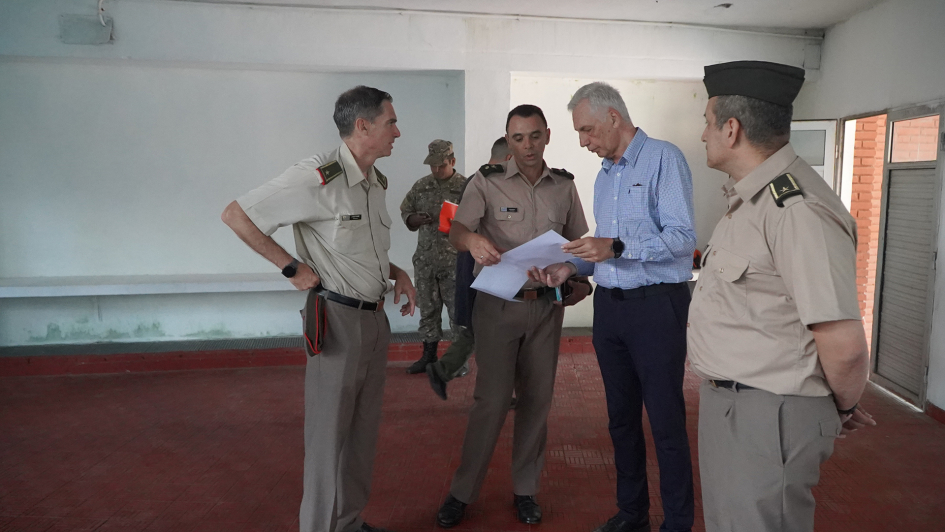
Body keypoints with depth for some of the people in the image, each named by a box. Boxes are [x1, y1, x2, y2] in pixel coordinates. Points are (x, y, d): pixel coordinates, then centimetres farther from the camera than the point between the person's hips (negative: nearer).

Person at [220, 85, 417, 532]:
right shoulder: (317, 178, -17)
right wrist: (292, 267, -13)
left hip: (375, 318, 8)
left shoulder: (376, 181, 10)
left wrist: (396, 273, 8)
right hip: (338, 320, -8)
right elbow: (236, 215, -14)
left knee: (363, 431, 17)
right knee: (329, 434, 4)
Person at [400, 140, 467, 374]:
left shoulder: (465, 186, -5)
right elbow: (405, 211, 16)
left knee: (458, 310, 1)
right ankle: (429, 355, 26)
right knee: (427, 308, 12)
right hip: (425, 258, 5)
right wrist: (416, 219, -5)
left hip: (454, 260, -4)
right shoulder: (421, 185, 9)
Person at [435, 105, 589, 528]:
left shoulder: (564, 186, 7)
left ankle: (525, 490, 26)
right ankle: (462, 492, 15)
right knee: (492, 399, -3)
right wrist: (473, 240, -42)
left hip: (546, 305, 4)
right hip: (498, 305, -3)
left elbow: (577, 243, 14)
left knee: (537, 398, 10)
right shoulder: (487, 182, -5)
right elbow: (456, 230, -18)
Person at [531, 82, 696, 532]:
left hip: (656, 305, -7)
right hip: (609, 305, 8)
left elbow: (682, 237, -17)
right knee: (621, 416, 15)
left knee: (666, 422, 1)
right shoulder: (604, 175, 16)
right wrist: (571, 268, 3)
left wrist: (617, 247, -26)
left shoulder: (663, 158, -8)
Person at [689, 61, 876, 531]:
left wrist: (843, 409, -8)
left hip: (767, 419, -9)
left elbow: (844, 346, -25)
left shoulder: (796, 209, -25)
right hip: (727, 401, 10)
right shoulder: (751, 199, 9)